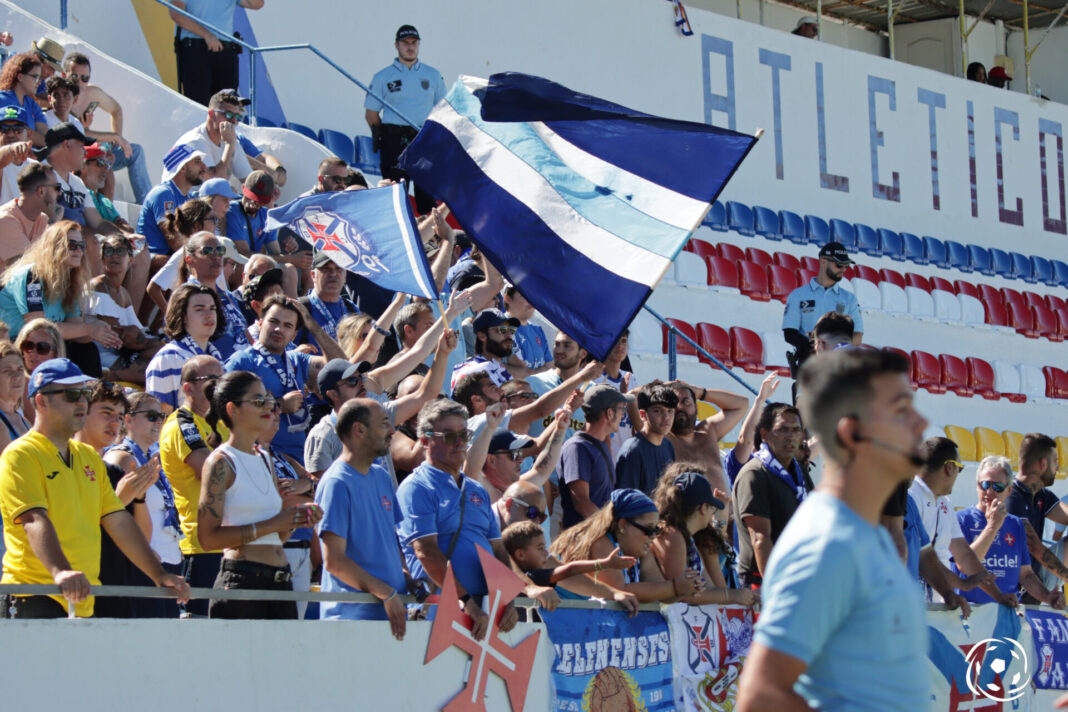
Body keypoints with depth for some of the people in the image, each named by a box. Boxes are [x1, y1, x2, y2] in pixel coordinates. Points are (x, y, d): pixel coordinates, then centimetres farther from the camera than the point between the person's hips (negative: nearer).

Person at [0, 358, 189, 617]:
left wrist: (159, 575, 10)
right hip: (37, 602, -7)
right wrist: (60, 572, -36)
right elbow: (34, 520, -20)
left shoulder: (89, 457, 20)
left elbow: (118, 521, 18)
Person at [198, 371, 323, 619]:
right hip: (242, 578, -7)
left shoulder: (265, 461, 20)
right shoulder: (221, 462, -4)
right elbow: (208, 536, -13)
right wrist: (270, 525, -13)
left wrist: (295, 519, 4)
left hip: (280, 579, 7)